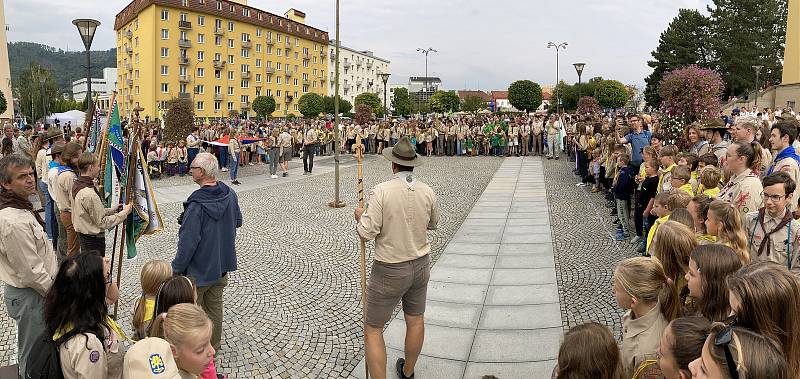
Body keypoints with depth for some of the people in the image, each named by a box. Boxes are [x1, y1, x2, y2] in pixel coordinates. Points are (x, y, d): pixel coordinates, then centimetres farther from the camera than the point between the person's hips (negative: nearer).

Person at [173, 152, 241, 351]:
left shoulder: (196, 205, -27)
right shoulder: (230, 194, -6)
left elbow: (188, 243, -24)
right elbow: (238, 222, 10)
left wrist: (176, 268, -14)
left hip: (198, 269, -7)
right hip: (222, 264, 7)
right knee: (215, 306, 21)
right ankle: (214, 345, 35)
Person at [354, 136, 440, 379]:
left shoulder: (381, 191, -21)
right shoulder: (427, 191, -6)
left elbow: (367, 233, -20)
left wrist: (360, 217, 0)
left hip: (390, 270, -5)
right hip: (420, 265, 6)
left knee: (373, 329, 9)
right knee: (415, 320, 22)